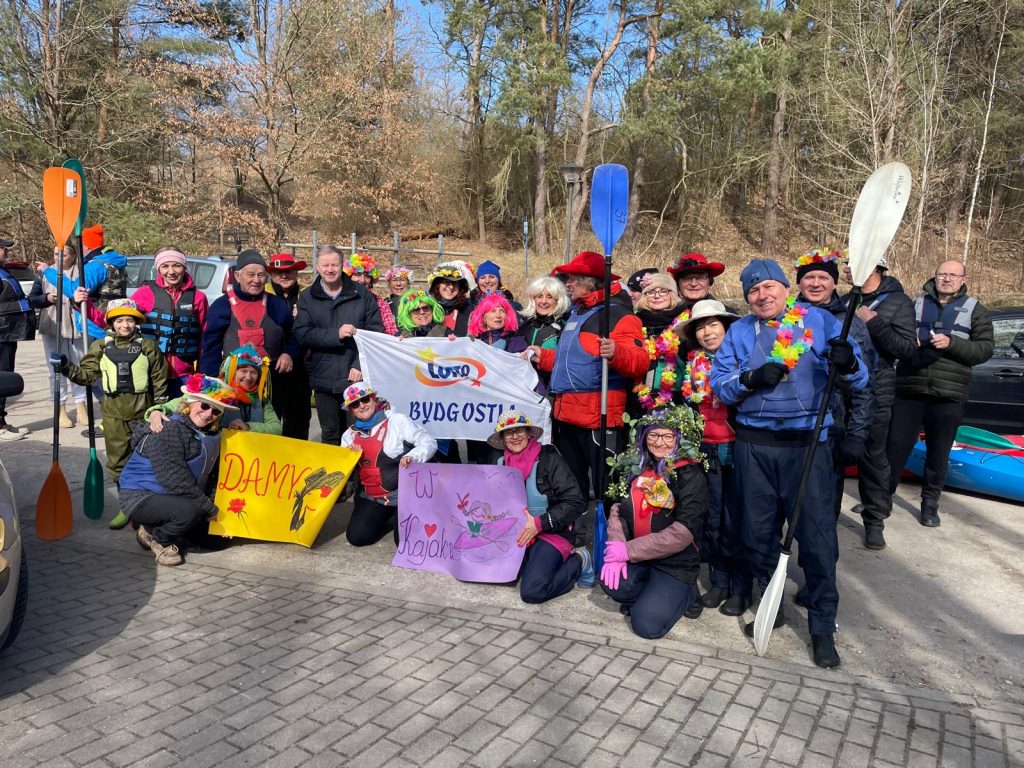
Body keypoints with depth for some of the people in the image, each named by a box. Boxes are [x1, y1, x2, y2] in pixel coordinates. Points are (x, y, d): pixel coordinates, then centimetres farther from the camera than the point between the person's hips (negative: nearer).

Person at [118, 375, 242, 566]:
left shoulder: (211, 434, 5)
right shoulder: (167, 430, -21)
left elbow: (205, 476, 12)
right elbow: (173, 479, -27)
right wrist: (208, 507, -21)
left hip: (172, 498, 9)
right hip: (140, 496, -8)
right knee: (189, 511, -34)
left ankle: (156, 527, 13)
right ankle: (156, 538, -4)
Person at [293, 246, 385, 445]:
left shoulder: (362, 294, 3)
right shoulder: (307, 297, 6)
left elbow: (376, 332, 0)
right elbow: (302, 334, -5)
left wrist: (361, 365, -10)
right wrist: (336, 334, -18)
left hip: (357, 378, -1)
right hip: (324, 379, 1)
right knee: (330, 435, 12)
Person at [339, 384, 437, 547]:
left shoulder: (397, 421, -9)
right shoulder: (349, 435, 7)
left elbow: (428, 443, -12)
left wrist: (412, 457, -32)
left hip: (403, 495, -5)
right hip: (370, 498, 5)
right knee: (356, 538, -5)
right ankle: (389, 518, 23)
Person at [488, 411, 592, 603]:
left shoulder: (549, 458, -9)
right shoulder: (502, 464, 7)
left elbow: (575, 503, -14)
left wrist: (539, 524, -20)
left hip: (550, 534, -6)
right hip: (514, 536, 6)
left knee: (532, 591, -25)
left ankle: (577, 561, 1)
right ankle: (527, 562, 10)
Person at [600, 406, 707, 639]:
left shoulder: (691, 475, -12)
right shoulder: (634, 465, 4)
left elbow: (682, 533, -19)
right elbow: (618, 509, 2)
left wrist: (628, 550, -20)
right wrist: (616, 550, -17)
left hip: (676, 563, -4)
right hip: (636, 558, 4)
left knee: (647, 625, -17)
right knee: (613, 582, -26)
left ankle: (685, 593, 13)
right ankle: (651, 594, 7)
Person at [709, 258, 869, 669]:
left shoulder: (820, 321, 4)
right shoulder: (739, 332, 11)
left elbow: (859, 378, 1)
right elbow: (718, 383, 4)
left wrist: (848, 364, -23)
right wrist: (750, 379, -15)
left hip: (807, 444, -2)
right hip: (754, 445, 3)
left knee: (817, 535, -2)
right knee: (759, 531, 11)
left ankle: (823, 627, 14)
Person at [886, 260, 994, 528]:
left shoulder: (975, 310, 8)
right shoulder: (916, 303, 10)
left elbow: (986, 348, 0)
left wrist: (951, 343, -14)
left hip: (948, 395, 0)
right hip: (909, 390, 1)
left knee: (939, 452, 7)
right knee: (896, 445, 2)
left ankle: (930, 503, 21)